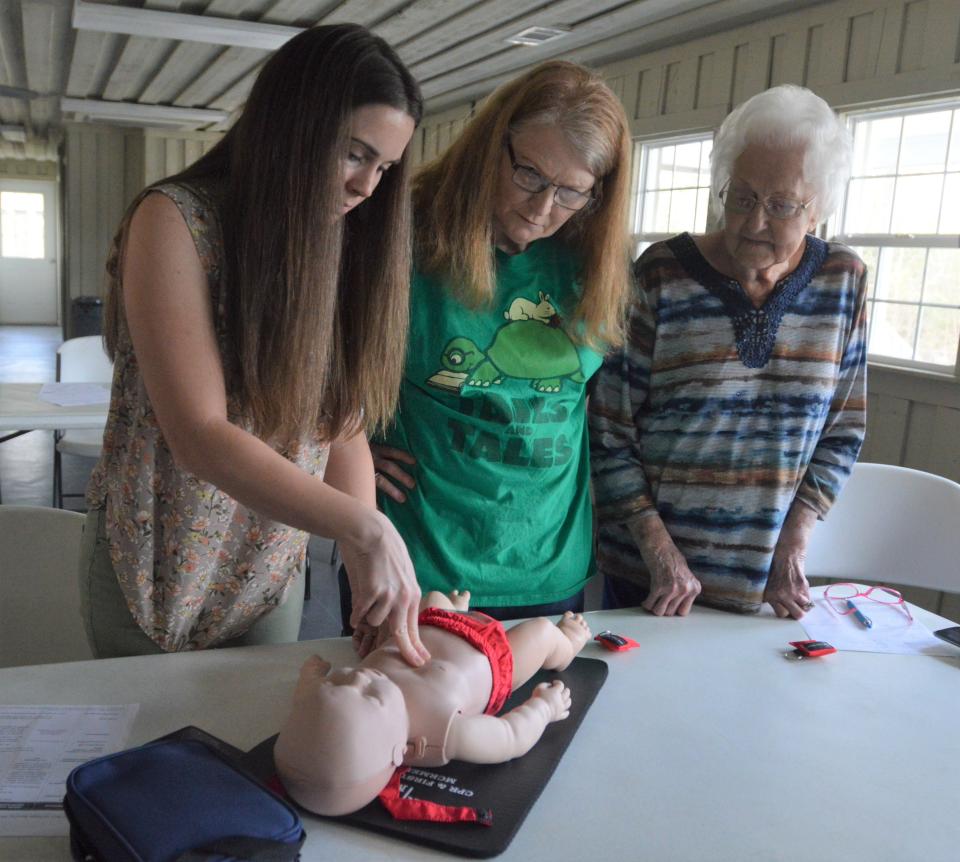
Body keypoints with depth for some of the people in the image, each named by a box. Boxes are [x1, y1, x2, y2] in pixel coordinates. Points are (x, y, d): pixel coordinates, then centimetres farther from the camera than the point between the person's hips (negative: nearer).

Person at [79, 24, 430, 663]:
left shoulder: (338, 249, -1)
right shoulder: (176, 220, -18)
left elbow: (344, 426, -6)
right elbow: (200, 436, -27)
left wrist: (370, 573, -19)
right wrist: (367, 531, -34)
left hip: (275, 570, 5)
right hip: (158, 564, -4)